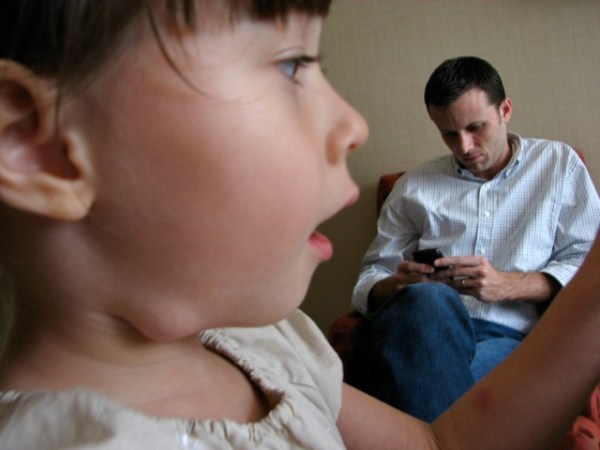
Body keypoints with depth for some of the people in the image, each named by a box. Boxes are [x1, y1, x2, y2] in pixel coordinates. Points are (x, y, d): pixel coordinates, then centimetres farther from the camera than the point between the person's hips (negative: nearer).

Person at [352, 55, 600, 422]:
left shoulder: (559, 164, 18)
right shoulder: (414, 186, 21)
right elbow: (371, 278, 17)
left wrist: (506, 285, -10)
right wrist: (395, 286, -8)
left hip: (510, 337, -2)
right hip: (426, 327, 3)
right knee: (429, 300, -36)